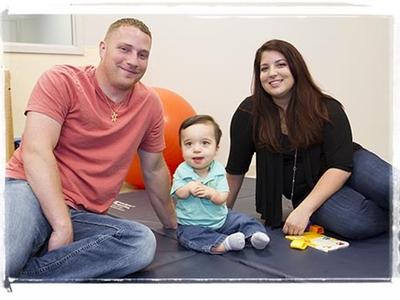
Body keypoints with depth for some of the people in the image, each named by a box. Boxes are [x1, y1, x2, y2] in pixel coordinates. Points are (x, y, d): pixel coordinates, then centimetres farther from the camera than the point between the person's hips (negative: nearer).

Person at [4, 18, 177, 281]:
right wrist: (62, 225, -22)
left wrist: (172, 223, 27)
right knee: (7, 260, -40)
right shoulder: (62, 81, -4)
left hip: (84, 216, 7)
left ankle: (20, 271, -18)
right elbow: (35, 152, -14)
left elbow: (154, 170, 19)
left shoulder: (150, 104, 7)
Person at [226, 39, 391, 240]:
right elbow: (236, 169, 0)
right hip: (305, 190, 0)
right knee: (354, 223, -30)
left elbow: (341, 166, -17)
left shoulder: (327, 109, -11)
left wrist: (304, 209, -27)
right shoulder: (249, 114, -10)